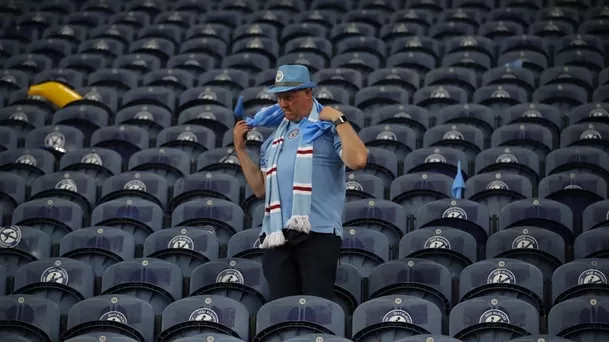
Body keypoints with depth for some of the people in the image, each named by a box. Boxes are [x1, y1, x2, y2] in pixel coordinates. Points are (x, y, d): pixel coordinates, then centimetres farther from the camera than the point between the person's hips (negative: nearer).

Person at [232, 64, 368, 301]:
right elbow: (261, 189, 19)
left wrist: (339, 120, -11)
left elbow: (357, 160, -17)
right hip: (277, 237, 6)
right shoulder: (274, 138, 21)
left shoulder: (328, 128, 2)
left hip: (318, 233, -6)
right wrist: (240, 149, 17)